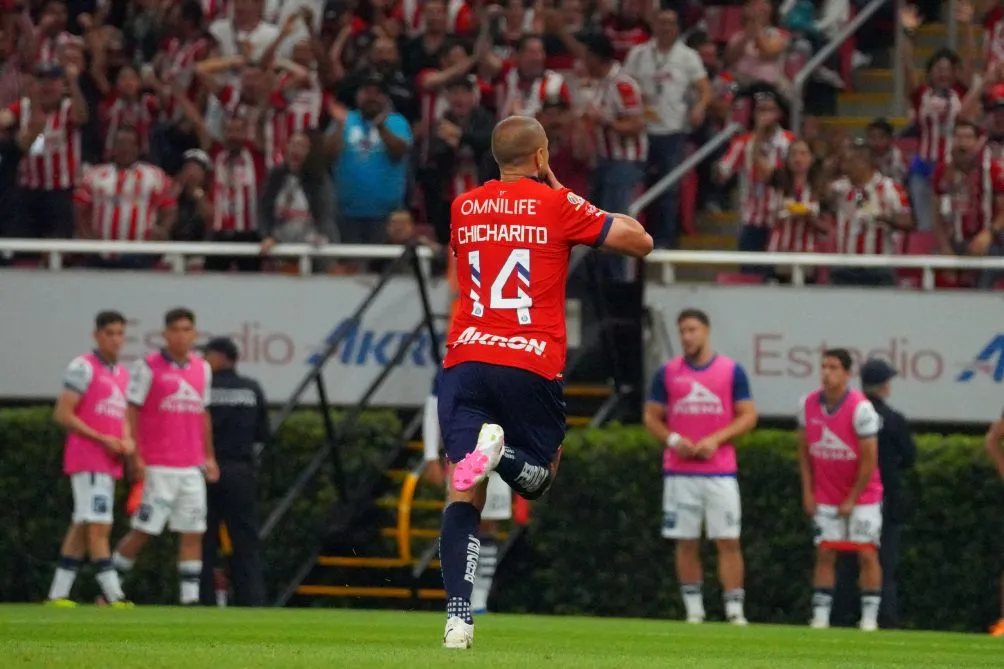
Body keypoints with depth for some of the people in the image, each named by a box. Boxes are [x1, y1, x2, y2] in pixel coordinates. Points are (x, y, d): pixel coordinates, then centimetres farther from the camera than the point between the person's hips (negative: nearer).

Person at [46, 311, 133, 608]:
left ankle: (57, 594, 13)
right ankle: (114, 597, -17)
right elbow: (63, 414, -12)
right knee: (99, 527, -12)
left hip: (110, 462, 8)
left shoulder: (122, 374, 17)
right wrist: (102, 439, -15)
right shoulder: (84, 367, -8)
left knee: (82, 526, 9)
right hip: (87, 459, -8)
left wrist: (127, 440, 4)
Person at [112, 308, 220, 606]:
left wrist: (209, 456, 16)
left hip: (192, 468, 5)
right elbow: (131, 411, -5)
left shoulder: (202, 369, 13)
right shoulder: (148, 367, -4)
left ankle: (190, 597, 2)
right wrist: (136, 456, -11)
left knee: (193, 532, 1)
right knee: (143, 530, -4)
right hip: (157, 467, -5)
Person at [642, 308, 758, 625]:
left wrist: (716, 439, -11)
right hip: (680, 473, 1)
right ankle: (693, 609, 8)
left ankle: (735, 610, -4)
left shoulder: (731, 370, 3)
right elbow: (651, 417, 11)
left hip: (720, 471, -1)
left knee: (728, 541, -6)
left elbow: (748, 416, 3)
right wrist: (672, 439, -8)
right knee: (686, 543, 2)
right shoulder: (668, 372, 7)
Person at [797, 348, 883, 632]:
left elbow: (869, 460, -14)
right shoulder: (808, 404, -2)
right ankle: (820, 615, 0)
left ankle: (869, 616, 0)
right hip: (825, 497, 4)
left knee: (866, 553, -4)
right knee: (824, 553, 0)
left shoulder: (861, 408, -18)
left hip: (862, 495, -4)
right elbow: (804, 449, 9)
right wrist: (807, 492, 4)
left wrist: (852, 500, -11)